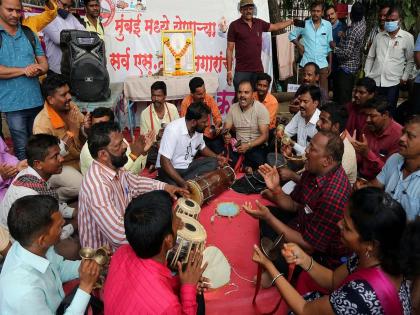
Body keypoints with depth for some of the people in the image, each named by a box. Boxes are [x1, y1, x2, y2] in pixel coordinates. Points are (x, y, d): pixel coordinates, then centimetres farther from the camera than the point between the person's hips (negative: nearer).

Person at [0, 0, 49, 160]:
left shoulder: (30, 34, 12)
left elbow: (44, 63, 11)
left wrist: (38, 70, -11)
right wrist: (23, 70, -17)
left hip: (36, 100, 4)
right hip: (13, 103, -4)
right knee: (22, 149, 0)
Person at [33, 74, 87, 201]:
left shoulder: (71, 107, -6)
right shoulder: (41, 123, -24)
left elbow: (84, 135, 5)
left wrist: (86, 127, -21)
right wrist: (71, 131, -32)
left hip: (79, 157, 7)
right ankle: (55, 195, 3)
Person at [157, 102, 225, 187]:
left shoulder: (198, 129, -3)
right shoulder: (173, 130, -25)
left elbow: (202, 147, 20)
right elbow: (164, 161, -27)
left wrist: (216, 157, 0)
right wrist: (183, 183, -36)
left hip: (188, 166, 8)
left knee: (213, 162, -14)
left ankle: (186, 181, -22)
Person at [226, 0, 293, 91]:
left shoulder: (259, 23, 10)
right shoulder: (234, 25, -2)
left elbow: (275, 27, 27)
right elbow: (229, 49, -3)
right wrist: (229, 71, -9)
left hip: (258, 70, 4)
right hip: (242, 71, -4)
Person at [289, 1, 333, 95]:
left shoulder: (328, 25, 3)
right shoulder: (304, 24, -1)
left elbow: (329, 46, 7)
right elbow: (292, 35, 12)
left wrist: (330, 63, 5)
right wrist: (299, 45, -4)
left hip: (322, 64, 1)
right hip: (307, 63, -1)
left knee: (324, 91, 4)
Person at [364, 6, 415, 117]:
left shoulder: (408, 37, 2)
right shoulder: (379, 36, 10)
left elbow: (410, 61, 5)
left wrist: (404, 77, -3)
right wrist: (367, 75, 8)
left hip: (393, 82, -2)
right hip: (374, 80, 3)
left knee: (389, 111, -1)